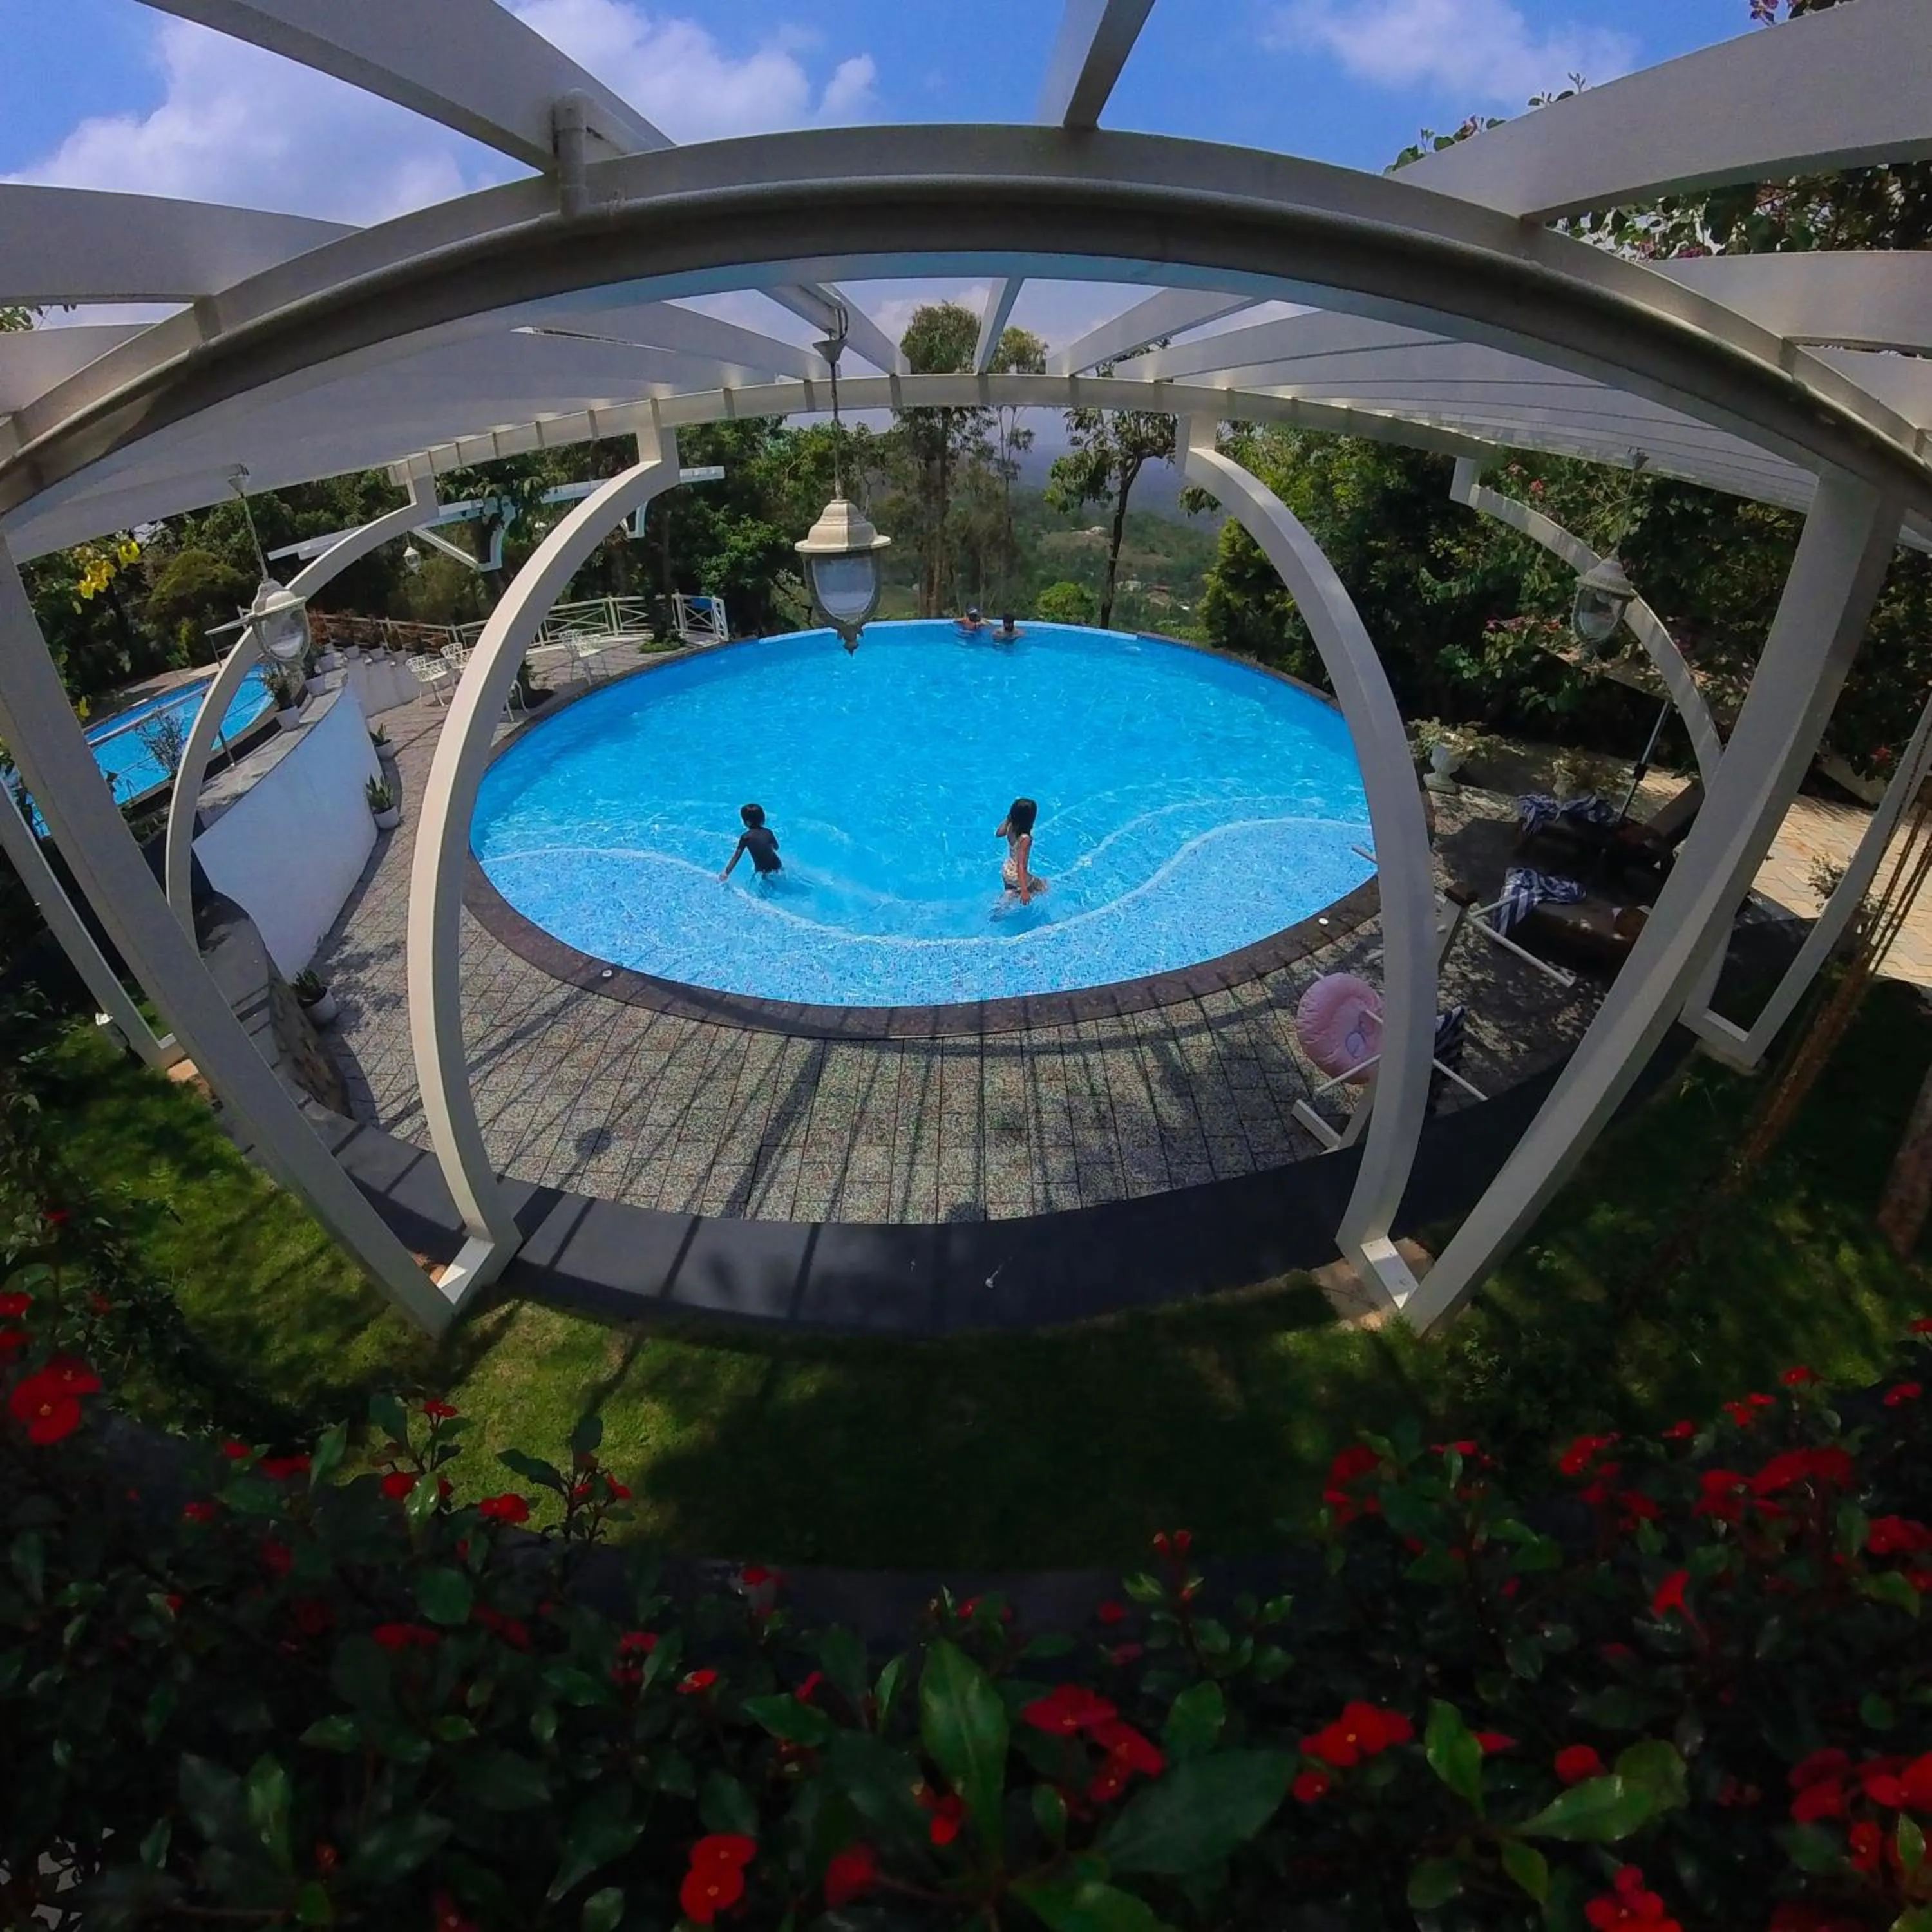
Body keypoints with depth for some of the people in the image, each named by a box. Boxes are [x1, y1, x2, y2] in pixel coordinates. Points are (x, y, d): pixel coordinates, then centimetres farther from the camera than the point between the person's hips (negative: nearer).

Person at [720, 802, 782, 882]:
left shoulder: (745, 837, -7)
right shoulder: (768, 832, 2)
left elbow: (736, 856, -9)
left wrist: (726, 873, -8)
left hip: (764, 873, -3)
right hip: (778, 869, 3)